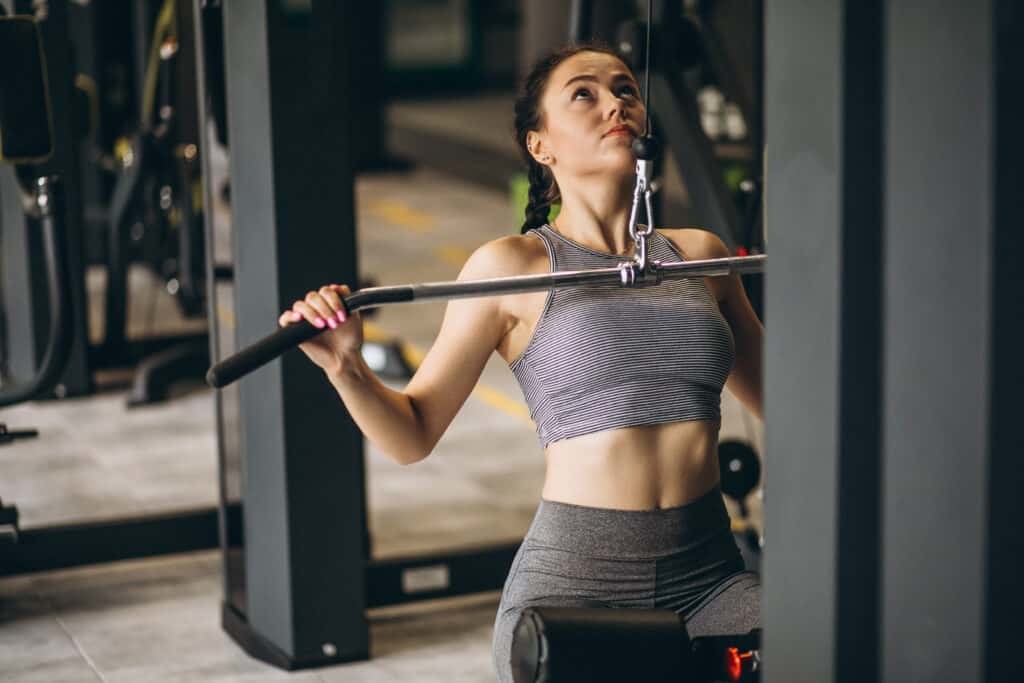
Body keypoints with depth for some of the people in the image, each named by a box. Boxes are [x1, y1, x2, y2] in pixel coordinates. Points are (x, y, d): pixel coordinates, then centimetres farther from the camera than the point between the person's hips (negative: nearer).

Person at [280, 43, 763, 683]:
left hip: (709, 576, 3)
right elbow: (414, 435, 2)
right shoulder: (513, 267, 2)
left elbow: (778, 396, 25)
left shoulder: (698, 254, 13)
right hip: (573, 582, -2)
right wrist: (347, 369, -15)